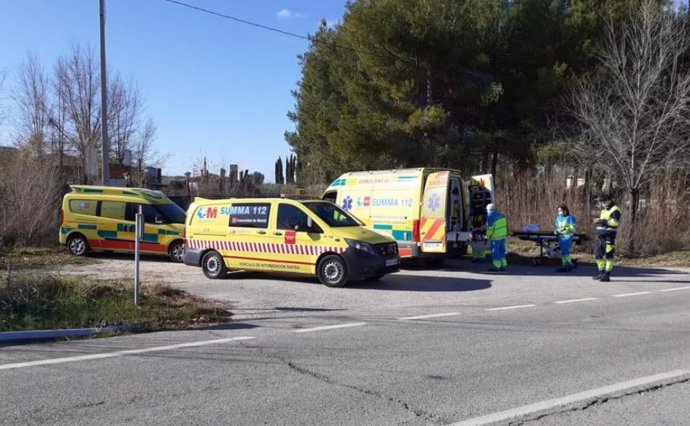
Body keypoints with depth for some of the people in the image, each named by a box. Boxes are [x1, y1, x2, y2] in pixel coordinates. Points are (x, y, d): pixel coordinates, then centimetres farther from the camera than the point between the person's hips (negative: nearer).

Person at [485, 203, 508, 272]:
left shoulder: (490, 216, -16)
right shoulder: (500, 214, 9)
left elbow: (490, 228, -15)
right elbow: (504, 224, 15)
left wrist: (488, 236, -1)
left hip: (496, 237, -8)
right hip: (503, 235, 8)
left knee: (495, 251, 0)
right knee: (502, 251, 14)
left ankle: (497, 266, 2)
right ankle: (503, 265, 18)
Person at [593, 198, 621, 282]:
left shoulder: (615, 210, -7)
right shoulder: (604, 210, 21)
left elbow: (615, 222, -22)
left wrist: (602, 221, -25)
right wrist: (598, 221, 13)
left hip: (609, 236, -9)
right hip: (600, 235, 9)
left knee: (608, 255, -8)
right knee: (598, 254, 11)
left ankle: (607, 275, -5)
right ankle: (601, 273, 22)